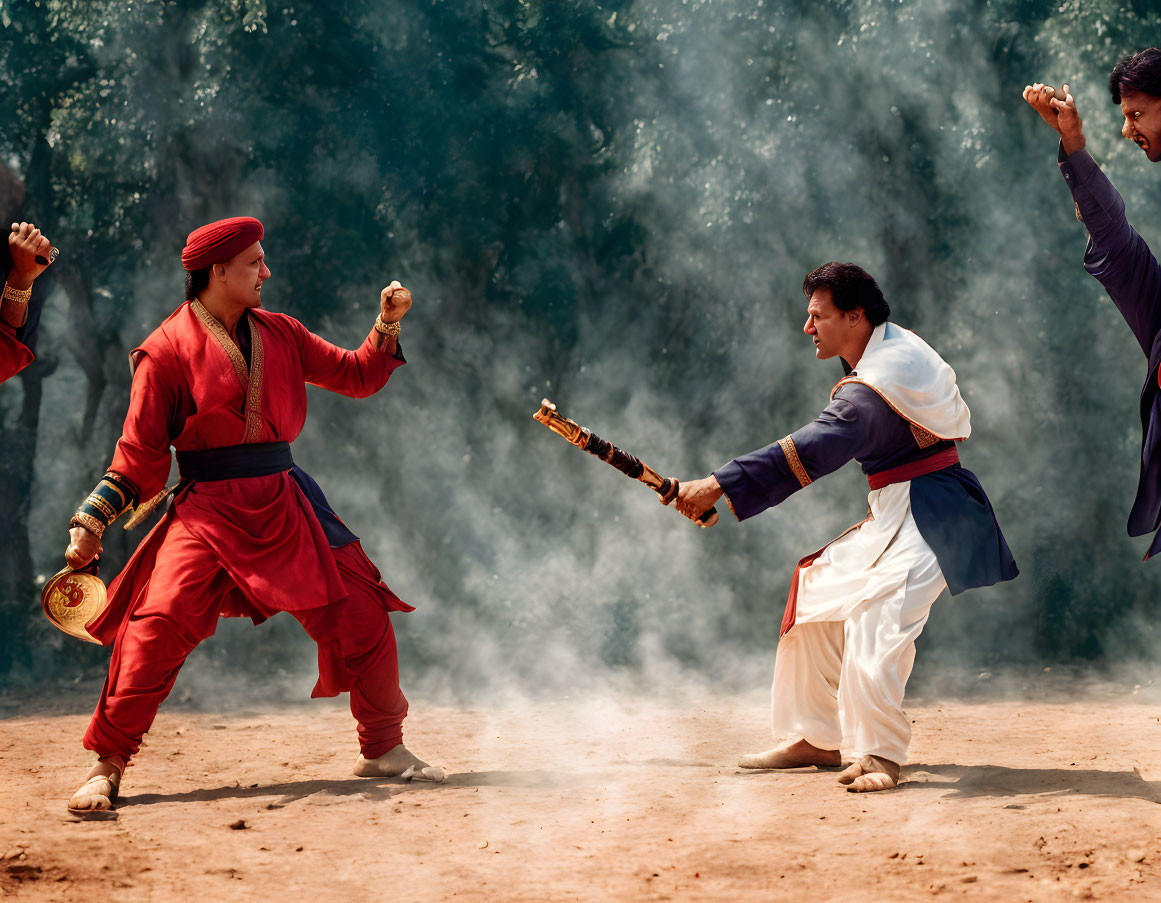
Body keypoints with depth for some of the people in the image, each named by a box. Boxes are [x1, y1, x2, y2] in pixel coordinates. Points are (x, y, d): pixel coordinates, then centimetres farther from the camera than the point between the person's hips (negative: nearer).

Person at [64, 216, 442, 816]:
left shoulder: (279, 334, 11)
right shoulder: (168, 349, -4)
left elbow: (357, 376, 18)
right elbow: (141, 451, -2)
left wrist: (387, 326, 4)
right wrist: (92, 520, -8)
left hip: (284, 507, 5)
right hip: (207, 511, -5)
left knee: (362, 614, 0)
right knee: (157, 627, -19)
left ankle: (382, 749, 18)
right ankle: (107, 765, -4)